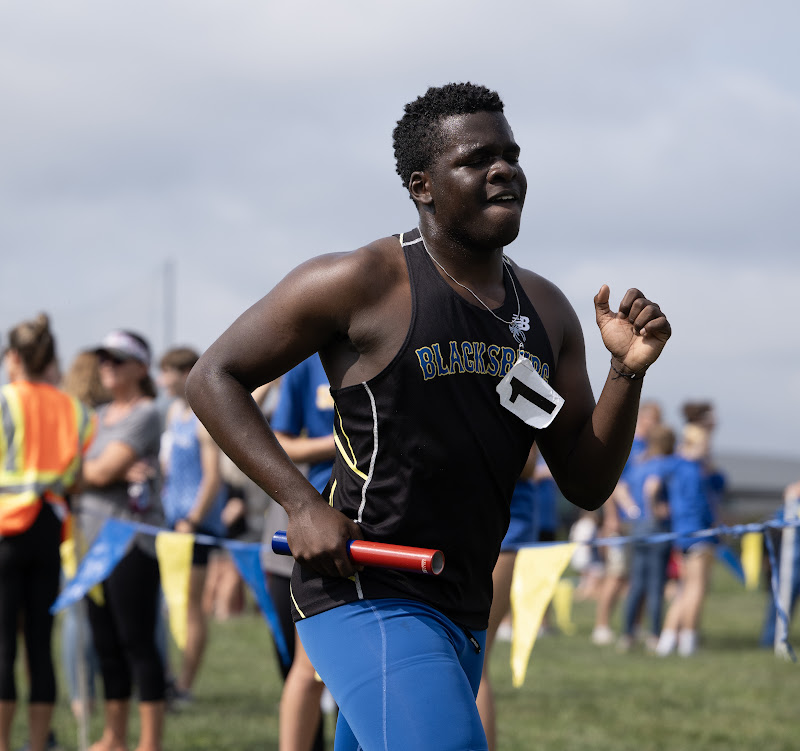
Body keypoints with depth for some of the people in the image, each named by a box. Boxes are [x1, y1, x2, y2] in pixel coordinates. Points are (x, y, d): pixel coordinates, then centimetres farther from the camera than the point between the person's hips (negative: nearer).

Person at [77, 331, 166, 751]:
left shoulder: (145, 414, -7)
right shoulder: (100, 416, 19)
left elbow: (101, 471, -15)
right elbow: (89, 473, 9)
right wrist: (117, 472, -10)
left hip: (132, 540, -8)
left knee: (137, 642, -7)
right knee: (106, 644, 10)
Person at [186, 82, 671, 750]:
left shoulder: (546, 311, 10)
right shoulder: (363, 283, -9)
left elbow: (587, 486, 10)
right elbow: (214, 378, -4)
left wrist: (629, 372, -7)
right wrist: (304, 505, -16)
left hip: (462, 613, 7)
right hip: (365, 595, -7)